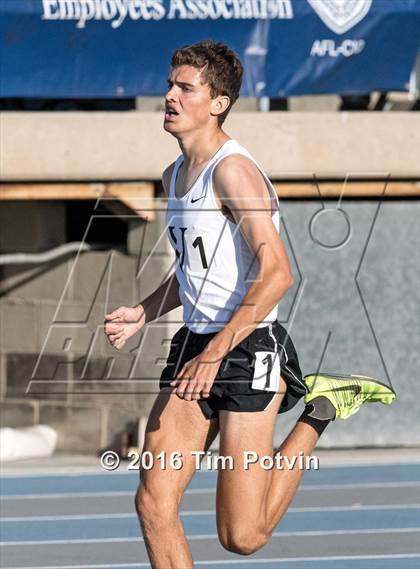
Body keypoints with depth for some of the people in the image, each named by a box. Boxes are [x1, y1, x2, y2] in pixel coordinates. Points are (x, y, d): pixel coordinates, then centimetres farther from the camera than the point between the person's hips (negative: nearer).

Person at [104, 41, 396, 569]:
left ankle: (319, 410, 16)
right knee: (153, 504, -5)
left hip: (247, 350, -8)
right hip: (194, 347, 8)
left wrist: (213, 355, -26)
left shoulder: (233, 170, -15)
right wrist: (143, 313, 10)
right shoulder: (175, 175, 13)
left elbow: (276, 274, -23)